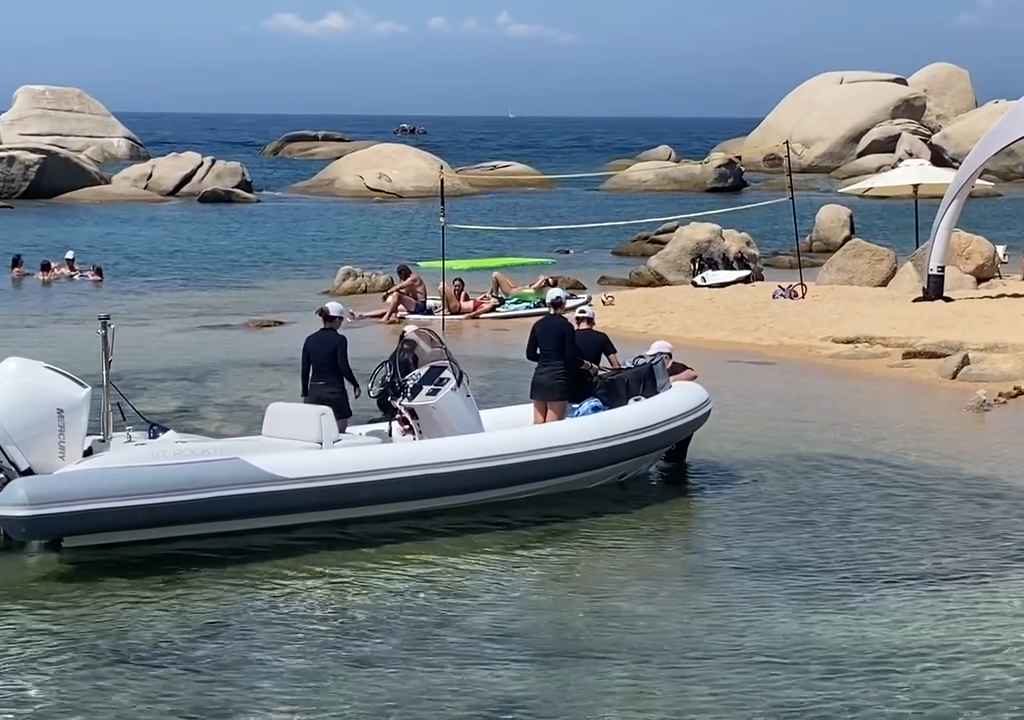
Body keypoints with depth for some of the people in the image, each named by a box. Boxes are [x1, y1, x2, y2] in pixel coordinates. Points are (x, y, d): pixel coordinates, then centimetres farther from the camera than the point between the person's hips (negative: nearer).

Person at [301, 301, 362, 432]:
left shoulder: (310, 340, 6)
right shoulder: (339, 340, -9)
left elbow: (305, 370, 8)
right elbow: (344, 367, -11)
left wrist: (305, 394, 15)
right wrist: (356, 385, 3)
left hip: (314, 391, 5)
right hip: (335, 391, -5)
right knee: (339, 430, 3)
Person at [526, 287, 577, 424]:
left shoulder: (538, 325, 7)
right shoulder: (566, 326, -7)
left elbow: (530, 354, 11)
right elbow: (570, 357, -9)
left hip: (539, 377, 5)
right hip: (558, 378, -5)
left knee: (538, 424, 9)